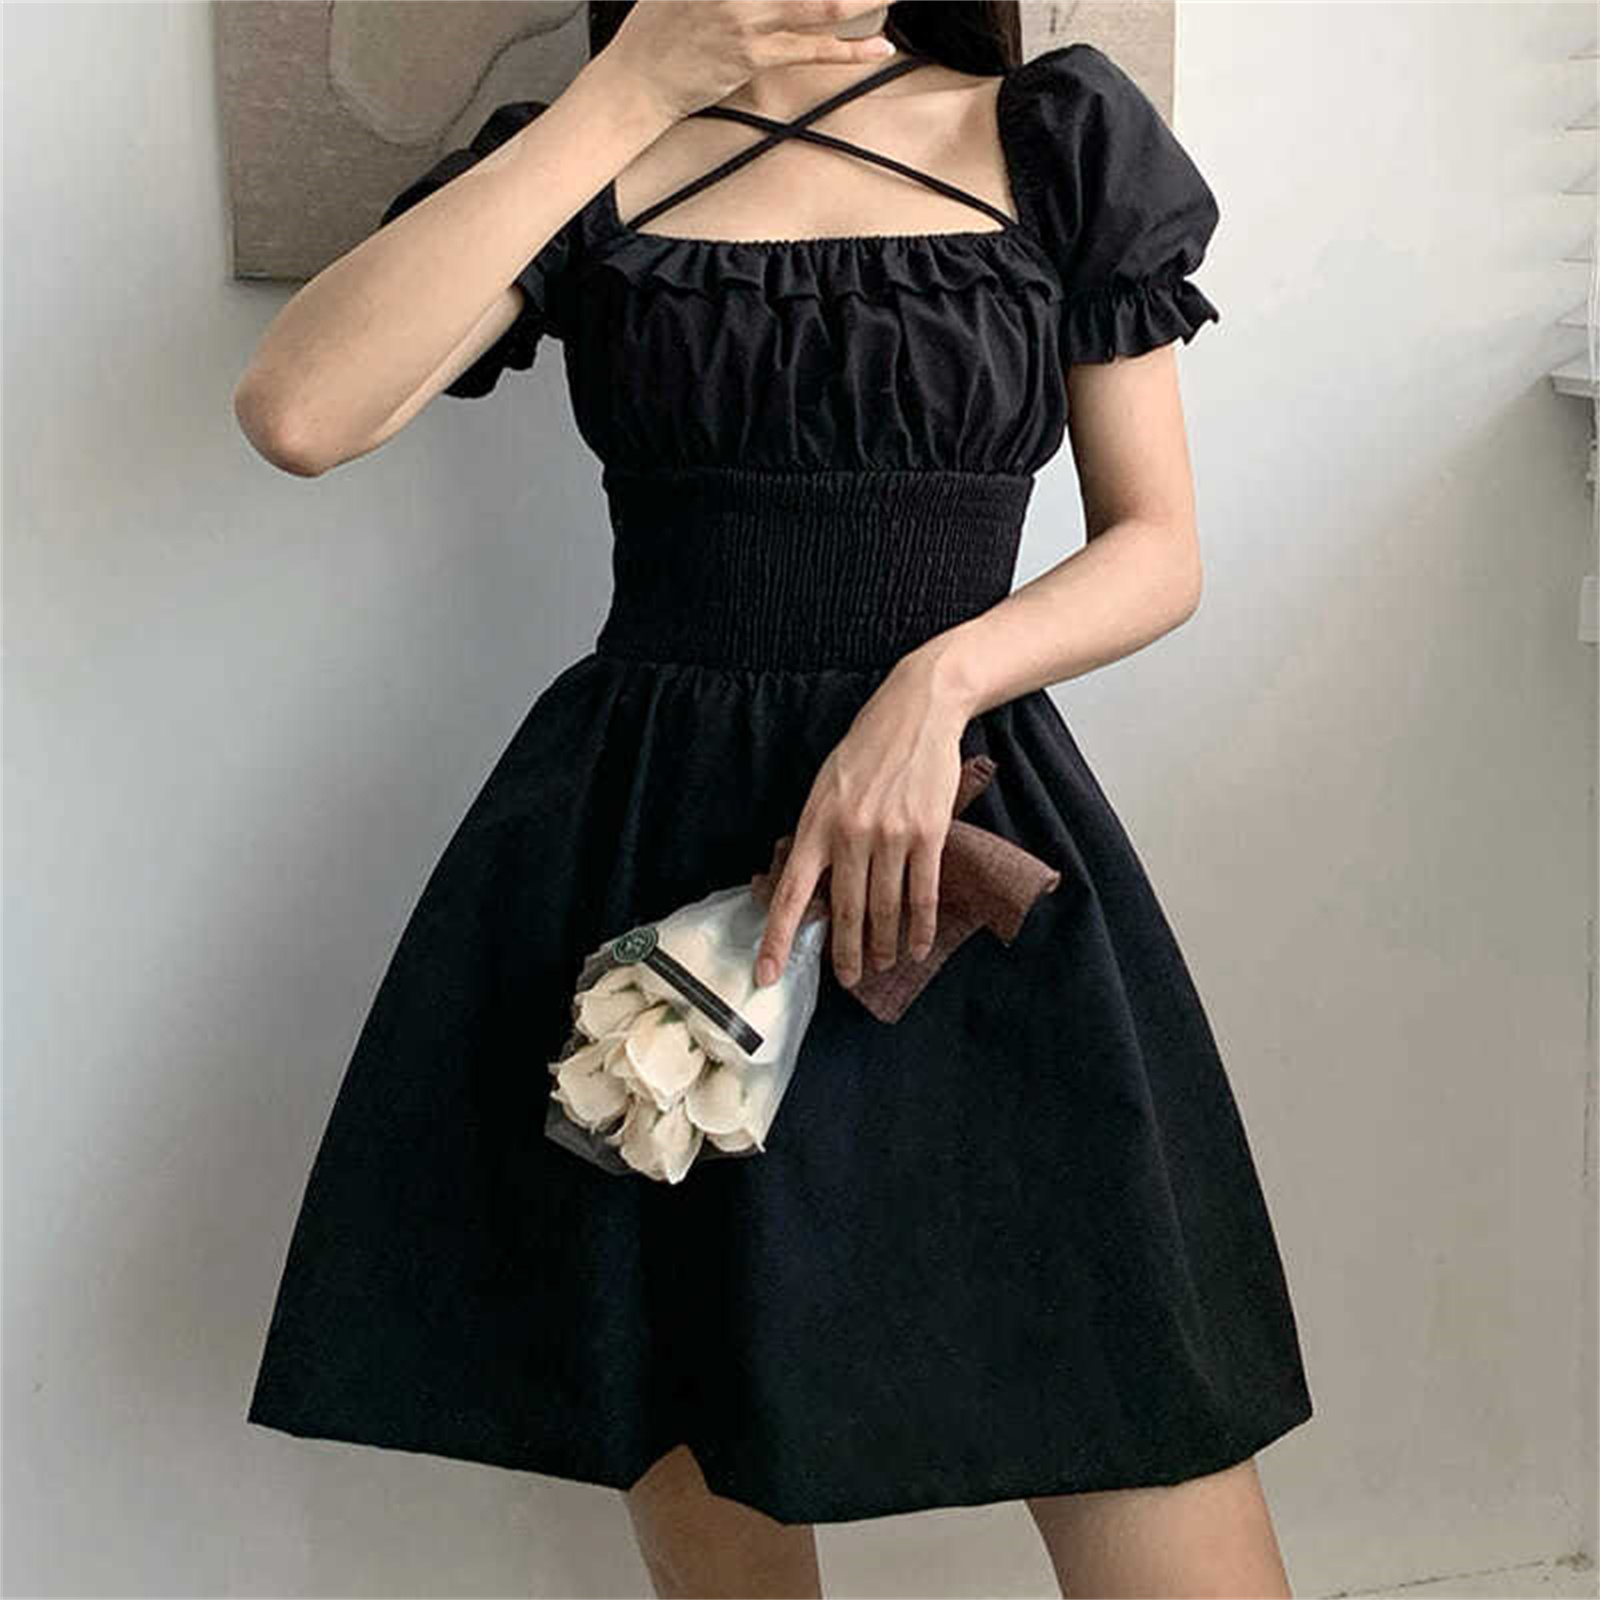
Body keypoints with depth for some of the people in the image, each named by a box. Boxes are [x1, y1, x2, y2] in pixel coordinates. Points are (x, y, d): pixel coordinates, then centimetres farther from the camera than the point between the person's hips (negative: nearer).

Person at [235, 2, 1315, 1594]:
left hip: (964, 825, 0)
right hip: (637, 849, 1)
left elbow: (1158, 546, 6)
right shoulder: (583, 154, 8)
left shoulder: (1058, 134, 8)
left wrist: (941, 679, -14)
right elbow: (296, 411, -10)